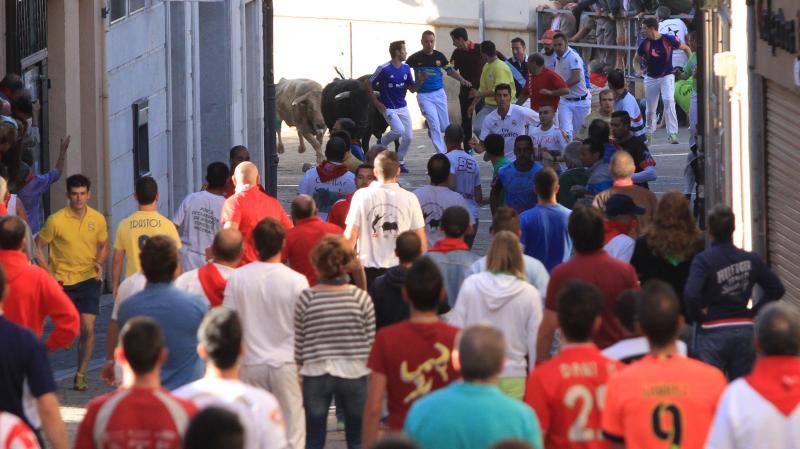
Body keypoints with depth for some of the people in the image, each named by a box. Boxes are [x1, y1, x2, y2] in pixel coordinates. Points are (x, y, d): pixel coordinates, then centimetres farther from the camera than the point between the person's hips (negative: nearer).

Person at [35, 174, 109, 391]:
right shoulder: (56, 220, -10)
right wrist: (49, 273, -9)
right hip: (62, 282, -1)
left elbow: (104, 245, 16)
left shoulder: (98, 219, 0)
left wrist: (100, 264, -3)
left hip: (88, 280, 1)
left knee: (88, 328, -8)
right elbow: (38, 246, -1)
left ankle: (81, 375, 3)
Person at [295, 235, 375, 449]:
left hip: (316, 375, 0)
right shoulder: (361, 298, -6)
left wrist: (298, 367, 15)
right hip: (354, 375, 0)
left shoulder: (306, 299, -7)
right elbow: (371, 342, 0)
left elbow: (297, 344, -1)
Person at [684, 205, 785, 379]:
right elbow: (777, 289, 4)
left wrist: (697, 316, -8)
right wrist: (754, 311, 7)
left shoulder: (703, 260, -13)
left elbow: (691, 295, -26)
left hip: (713, 333, -4)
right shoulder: (751, 259, 1)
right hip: (745, 330, 4)